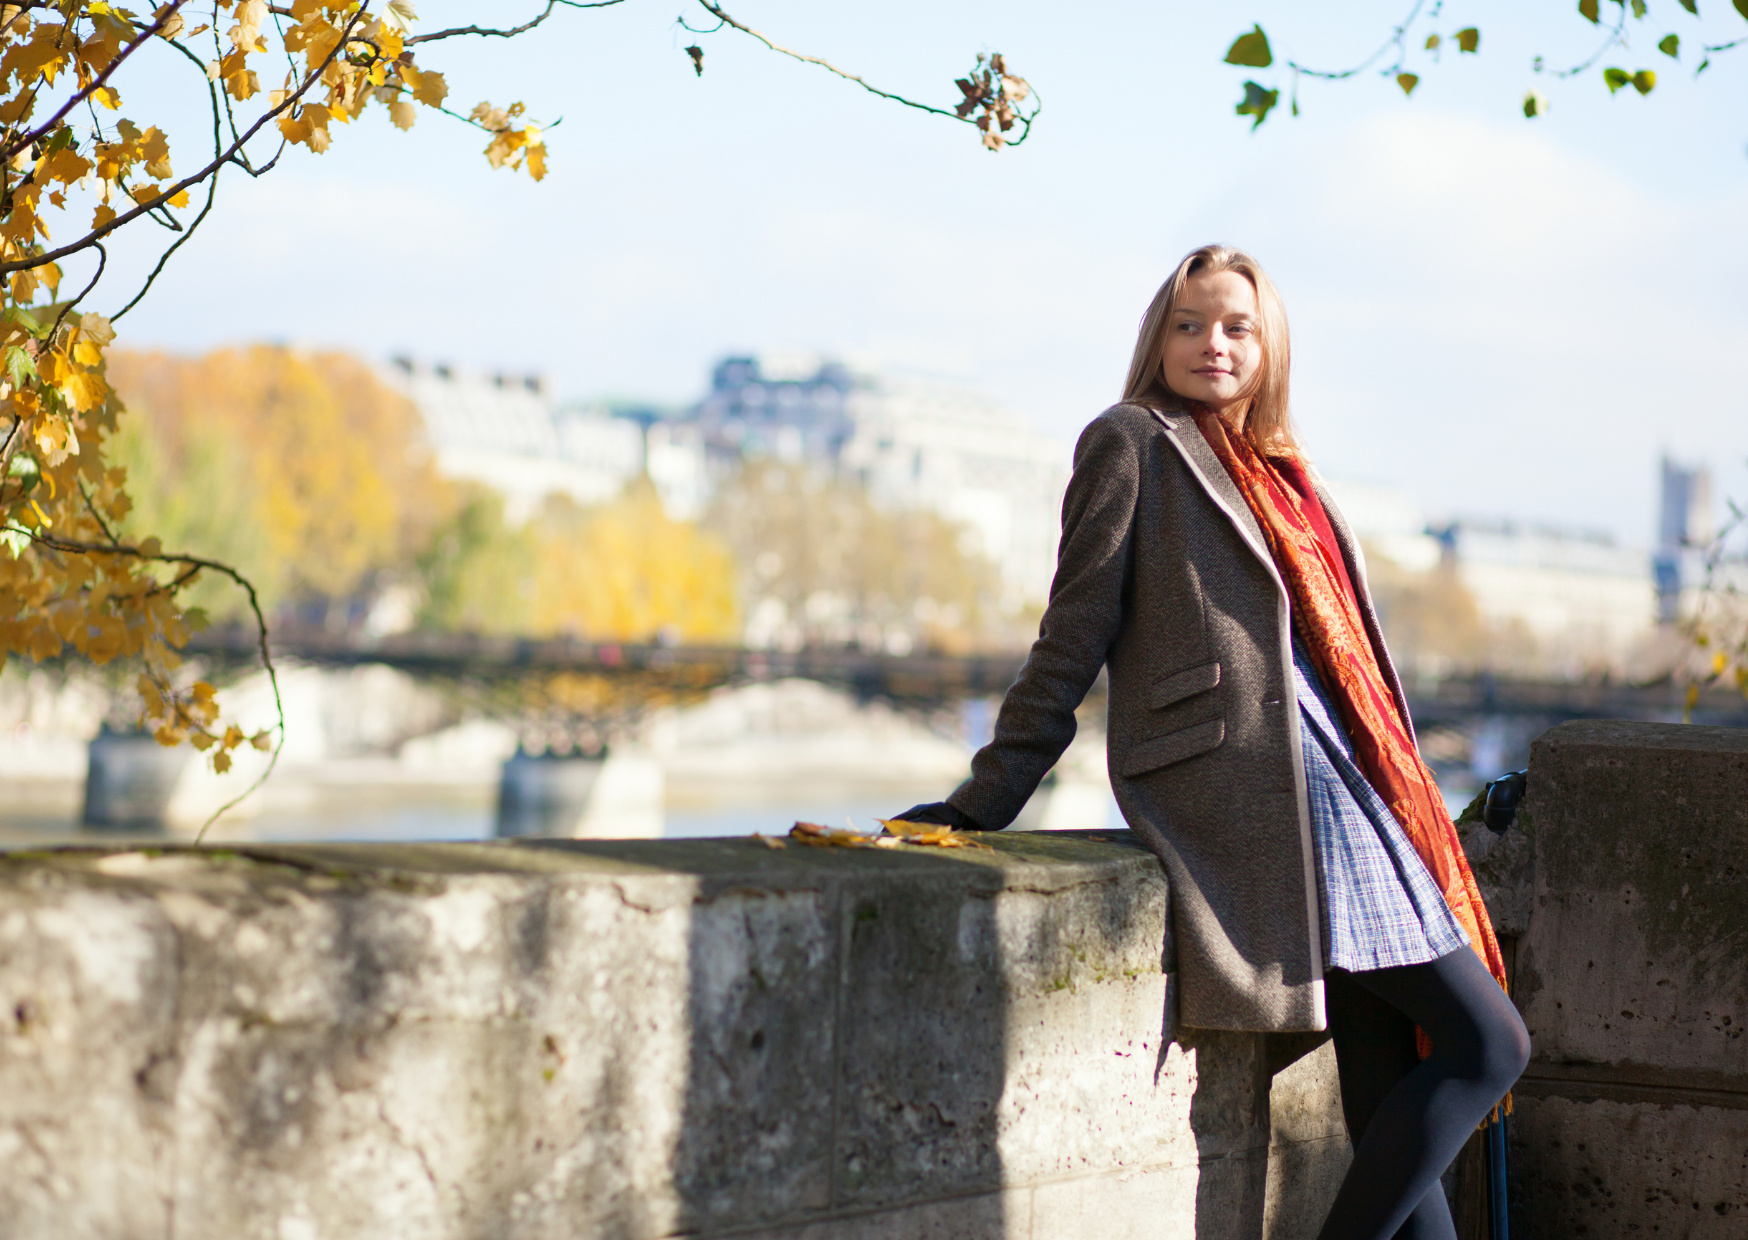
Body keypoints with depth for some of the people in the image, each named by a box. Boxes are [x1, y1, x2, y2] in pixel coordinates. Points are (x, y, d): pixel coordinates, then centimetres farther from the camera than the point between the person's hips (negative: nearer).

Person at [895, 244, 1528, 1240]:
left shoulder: (1279, 476, 24)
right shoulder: (1134, 443, 3)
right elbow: (1075, 634, -1)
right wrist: (988, 800, -5)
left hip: (1339, 786, 7)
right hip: (1253, 792, -7)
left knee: (1390, 1095, 1)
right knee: (1488, 1044, -12)